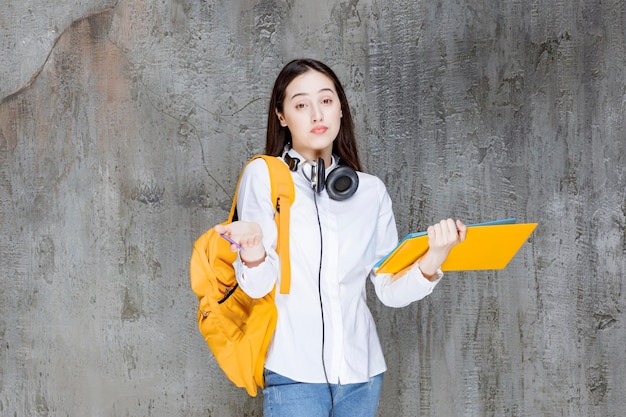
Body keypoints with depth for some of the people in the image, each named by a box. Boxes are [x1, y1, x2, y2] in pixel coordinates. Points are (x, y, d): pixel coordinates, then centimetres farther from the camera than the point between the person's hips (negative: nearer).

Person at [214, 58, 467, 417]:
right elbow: (259, 286, -7)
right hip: (295, 372, -3)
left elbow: (391, 290, 4)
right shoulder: (264, 176, -2)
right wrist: (252, 255, -28)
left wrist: (430, 265, -15)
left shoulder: (371, 190, 7)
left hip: (362, 373, 3)